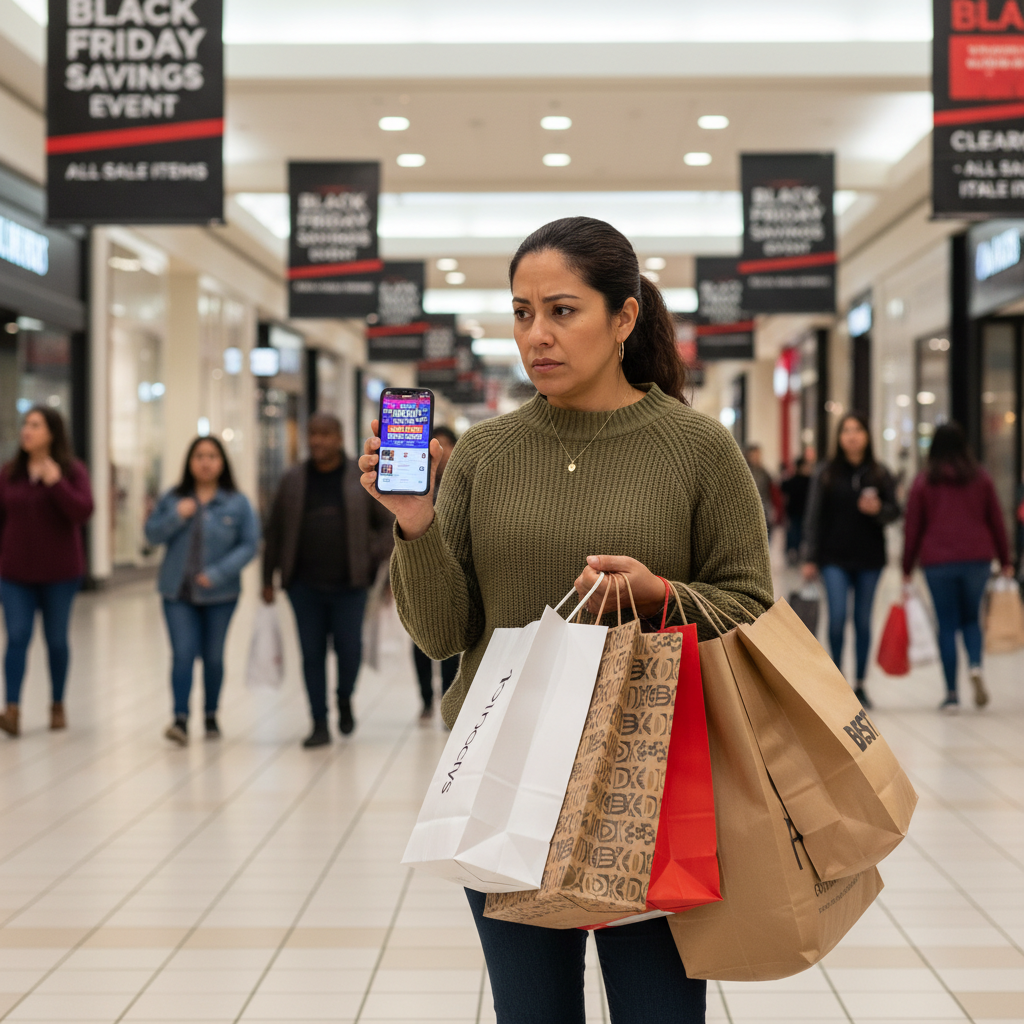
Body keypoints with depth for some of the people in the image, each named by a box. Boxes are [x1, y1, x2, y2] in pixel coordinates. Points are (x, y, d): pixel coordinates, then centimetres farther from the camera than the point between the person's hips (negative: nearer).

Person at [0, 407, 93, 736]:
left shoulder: (72, 471, -3)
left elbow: (83, 512, -17)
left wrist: (56, 483, -25)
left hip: (59, 573, -1)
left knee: (57, 640, 8)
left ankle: (57, 705, 21)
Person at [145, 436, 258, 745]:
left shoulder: (237, 503, -4)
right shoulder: (173, 498, 4)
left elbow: (249, 544, -7)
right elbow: (152, 534, 3)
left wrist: (218, 573, -17)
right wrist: (176, 516, -14)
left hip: (219, 594, -1)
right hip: (178, 592, 1)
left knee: (213, 656, 11)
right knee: (183, 653, -11)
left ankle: (211, 715, 26)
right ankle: (180, 719, -14)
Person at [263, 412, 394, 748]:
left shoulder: (363, 479, 2)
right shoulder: (293, 481, 6)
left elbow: (388, 524, 9)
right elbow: (275, 532, 9)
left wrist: (373, 558, -3)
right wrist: (268, 578, 7)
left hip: (349, 585, -1)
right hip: (304, 585, 1)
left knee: (349, 649, -2)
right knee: (312, 654, 2)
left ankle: (345, 700, 29)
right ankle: (320, 724, 11)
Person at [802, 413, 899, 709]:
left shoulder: (880, 474, 5)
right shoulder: (826, 474, 2)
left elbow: (894, 512, 7)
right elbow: (813, 517, 1)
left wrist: (878, 510, -17)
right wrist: (810, 559, -2)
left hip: (870, 557, 1)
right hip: (835, 558, -1)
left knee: (863, 620, 6)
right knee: (837, 617, -10)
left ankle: (860, 684, 15)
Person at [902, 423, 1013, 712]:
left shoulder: (924, 482, 2)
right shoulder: (981, 478, 5)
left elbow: (912, 527, 2)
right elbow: (996, 520, 7)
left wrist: (907, 568, 7)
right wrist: (1005, 559, 14)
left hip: (937, 562, -1)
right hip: (977, 558, 1)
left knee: (947, 625, 4)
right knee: (971, 618, 15)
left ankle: (952, 694, 3)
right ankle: (975, 666, -13)